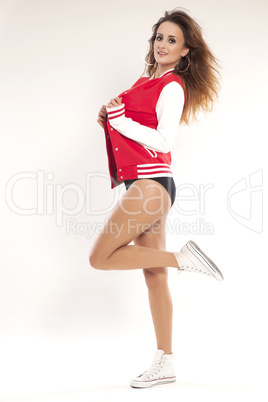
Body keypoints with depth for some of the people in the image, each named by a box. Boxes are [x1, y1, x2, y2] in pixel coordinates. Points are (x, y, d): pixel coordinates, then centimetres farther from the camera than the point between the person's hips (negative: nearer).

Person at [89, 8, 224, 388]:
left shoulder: (173, 87, -7)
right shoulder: (148, 82, 17)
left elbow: (163, 140, -18)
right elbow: (134, 126, 24)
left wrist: (119, 119, -12)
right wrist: (109, 117, 5)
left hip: (152, 185, -8)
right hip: (142, 185, 8)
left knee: (101, 257, -7)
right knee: (154, 277, 9)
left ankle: (180, 257, -4)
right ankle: (165, 363, 16)